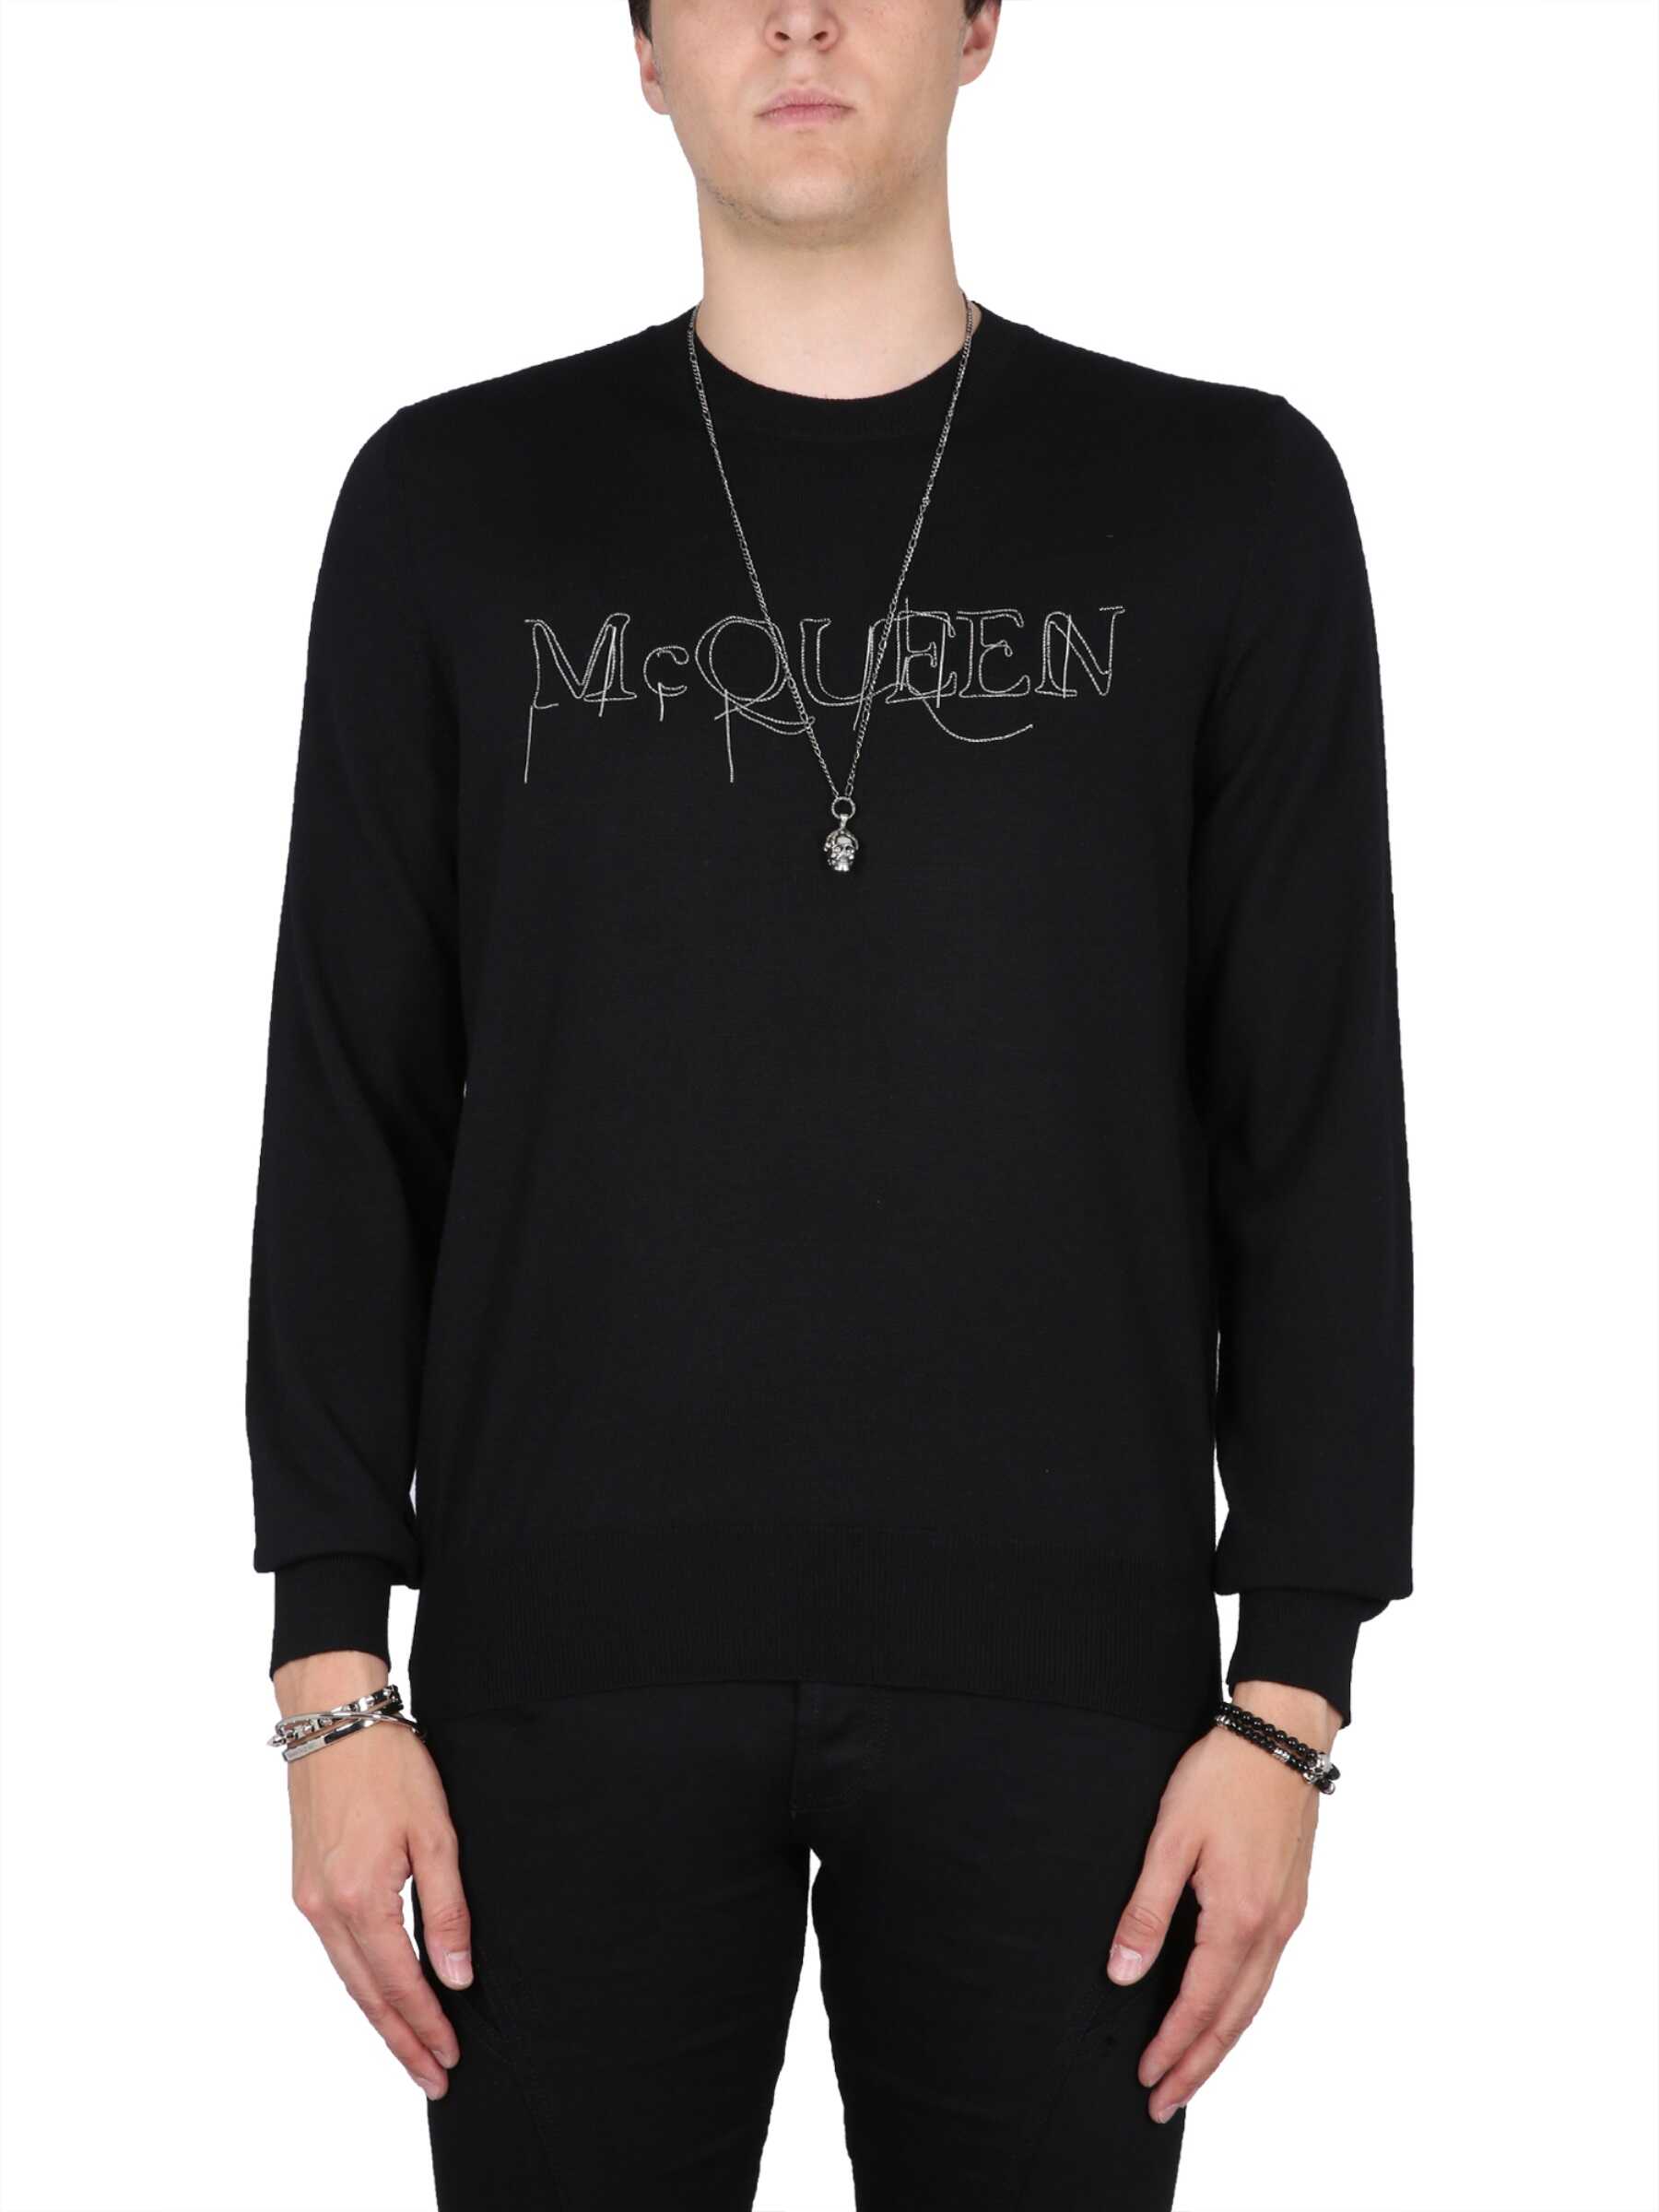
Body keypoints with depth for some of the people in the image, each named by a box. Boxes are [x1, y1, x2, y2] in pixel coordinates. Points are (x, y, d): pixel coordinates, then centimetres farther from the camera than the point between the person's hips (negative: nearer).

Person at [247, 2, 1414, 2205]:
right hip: (562, 1664, 1)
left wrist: (1293, 1688, -2)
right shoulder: (454, 501, 6)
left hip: (1057, 1672, 0)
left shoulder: (1227, 497, 4)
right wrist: (332, 1660, 0)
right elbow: (351, 1113, 5)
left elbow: (1319, 1125, 2)